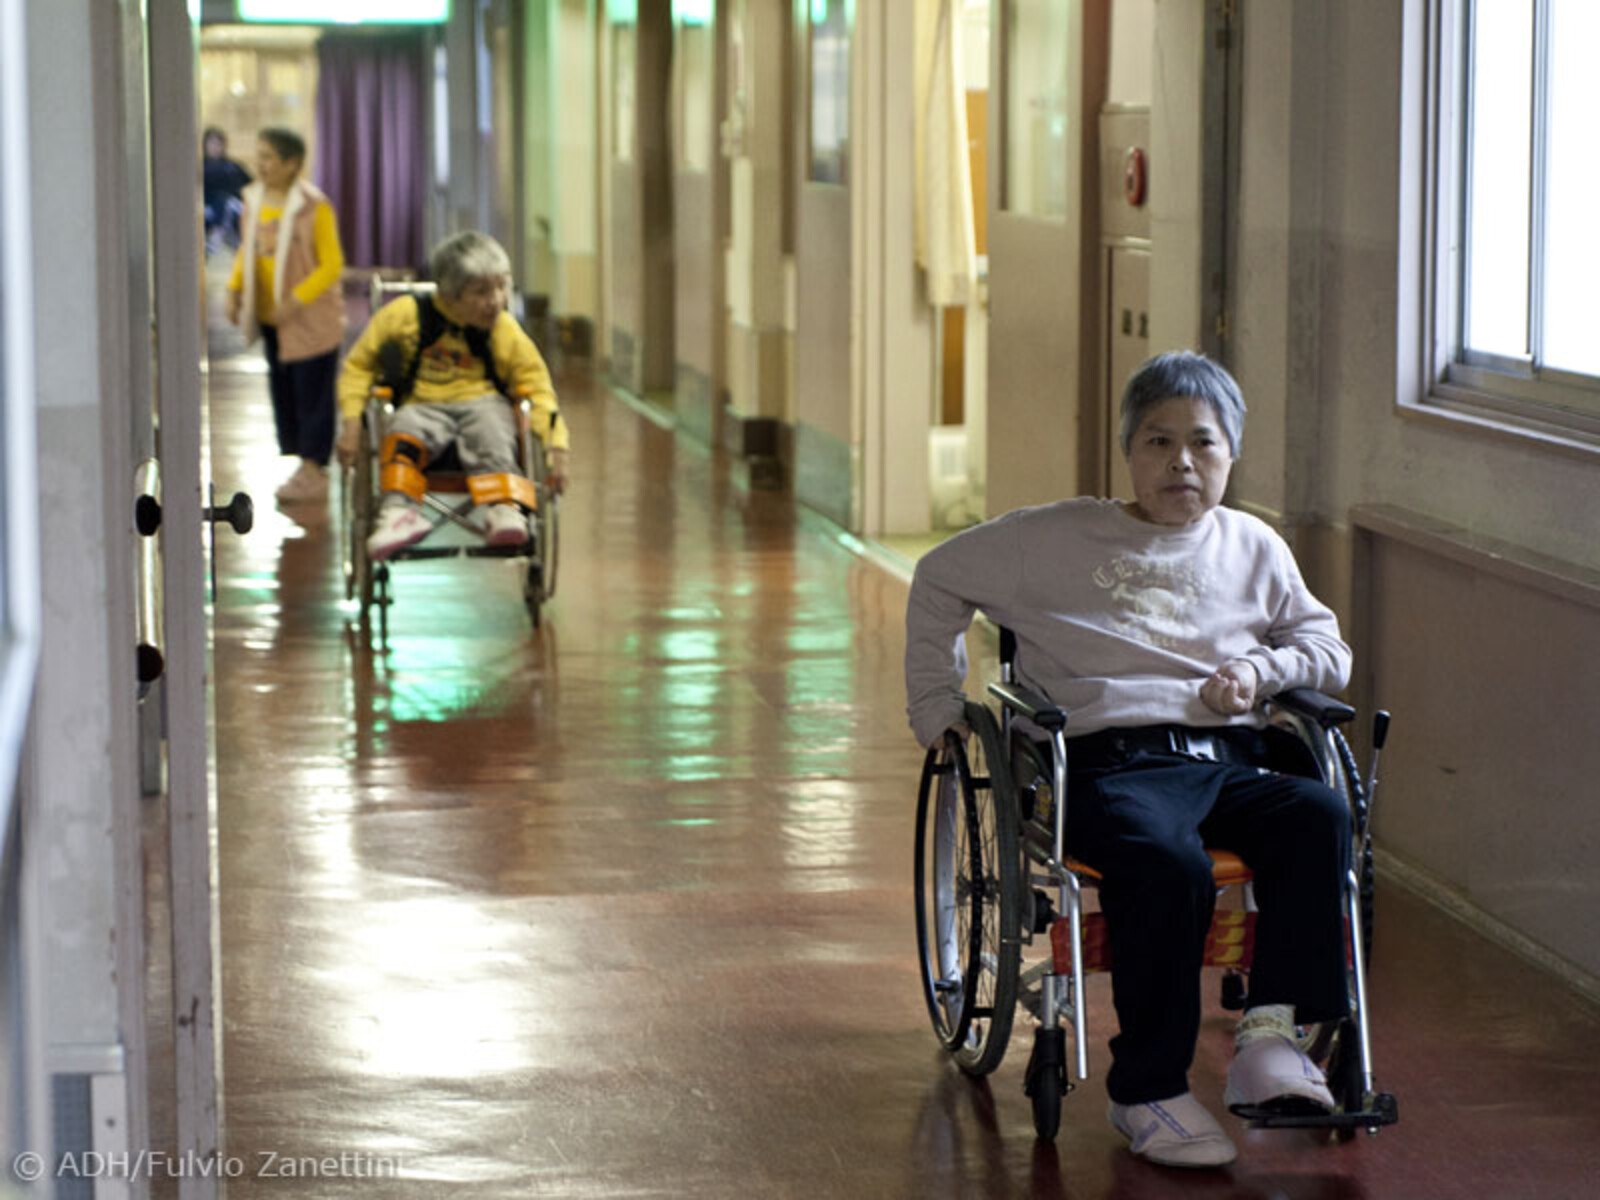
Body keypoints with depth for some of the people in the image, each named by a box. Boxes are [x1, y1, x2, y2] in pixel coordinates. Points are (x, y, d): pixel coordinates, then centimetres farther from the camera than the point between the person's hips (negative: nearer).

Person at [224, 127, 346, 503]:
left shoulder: (314, 206, -15)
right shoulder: (254, 200, 5)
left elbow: (332, 264, -14)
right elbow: (246, 251, 17)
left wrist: (296, 300, -23)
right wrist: (235, 289, 3)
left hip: (310, 318, -7)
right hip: (270, 316, 7)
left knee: (312, 394, -1)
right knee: (282, 391, 11)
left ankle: (313, 469, 5)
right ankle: (298, 462, 20)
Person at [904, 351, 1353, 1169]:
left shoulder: (1253, 549, 23)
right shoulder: (1058, 539, 15)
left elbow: (1329, 648, 27)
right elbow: (940, 578, 24)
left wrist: (1262, 671, 5)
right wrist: (936, 703, 18)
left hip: (1228, 757, 4)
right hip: (1110, 761, -3)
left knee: (1319, 814, -32)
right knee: (1169, 866, -38)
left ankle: (1270, 1033, -35)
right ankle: (1148, 1092, -27)